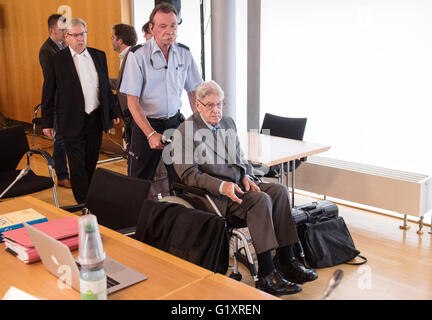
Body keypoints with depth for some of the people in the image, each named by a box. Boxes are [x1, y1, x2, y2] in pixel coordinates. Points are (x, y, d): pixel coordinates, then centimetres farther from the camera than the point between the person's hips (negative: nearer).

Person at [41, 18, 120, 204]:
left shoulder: (99, 56, 6)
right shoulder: (57, 60, -5)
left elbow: (106, 86, 13)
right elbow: (48, 94, -2)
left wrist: (113, 113, 13)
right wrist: (47, 123, -3)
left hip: (96, 119, 4)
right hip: (73, 123, -4)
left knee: (91, 163, 15)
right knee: (78, 167, 1)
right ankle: (83, 204, 11)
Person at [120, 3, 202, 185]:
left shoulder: (184, 53, 3)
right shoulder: (137, 55, -10)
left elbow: (193, 91, 11)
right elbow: (132, 101, -13)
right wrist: (151, 134, -23)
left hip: (175, 122, 4)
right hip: (146, 124, -3)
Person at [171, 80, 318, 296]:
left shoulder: (228, 123, 18)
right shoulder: (185, 131, -5)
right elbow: (188, 174, -13)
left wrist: (246, 176, 1)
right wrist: (221, 186, -25)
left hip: (237, 184, 7)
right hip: (211, 193, -7)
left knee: (279, 191, -16)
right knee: (261, 200, -28)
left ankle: (286, 260, -14)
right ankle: (266, 274, -26)